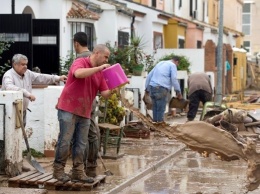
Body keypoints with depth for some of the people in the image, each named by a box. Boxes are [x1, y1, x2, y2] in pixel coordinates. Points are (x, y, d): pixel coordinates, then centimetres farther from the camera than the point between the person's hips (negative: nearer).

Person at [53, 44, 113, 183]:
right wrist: (99, 68, -25)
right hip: (68, 109, -7)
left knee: (81, 144, 6)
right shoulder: (80, 62, -7)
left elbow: (105, 94, 8)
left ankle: (78, 172, 11)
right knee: (65, 141, -5)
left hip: (85, 113, 7)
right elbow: (78, 73, -31)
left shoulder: (100, 73, 12)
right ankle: (58, 170, 5)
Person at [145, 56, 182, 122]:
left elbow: (149, 76, 26)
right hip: (161, 88, -7)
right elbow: (174, 79, -5)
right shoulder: (172, 65, 7)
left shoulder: (160, 63, 28)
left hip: (152, 87, 7)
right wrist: (178, 92, 1)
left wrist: (147, 88, 27)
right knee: (161, 109, -6)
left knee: (155, 108, 11)